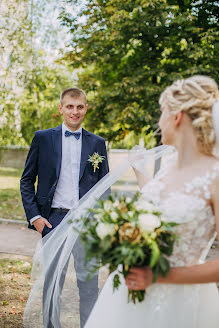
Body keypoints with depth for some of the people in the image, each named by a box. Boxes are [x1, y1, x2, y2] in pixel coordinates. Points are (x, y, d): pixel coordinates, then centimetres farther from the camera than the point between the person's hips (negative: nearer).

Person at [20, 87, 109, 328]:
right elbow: (27, 180, 6)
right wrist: (34, 216, -3)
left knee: (89, 280, 6)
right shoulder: (43, 138, 4)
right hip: (53, 220, -1)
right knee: (52, 281, 10)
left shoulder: (97, 143, 8)